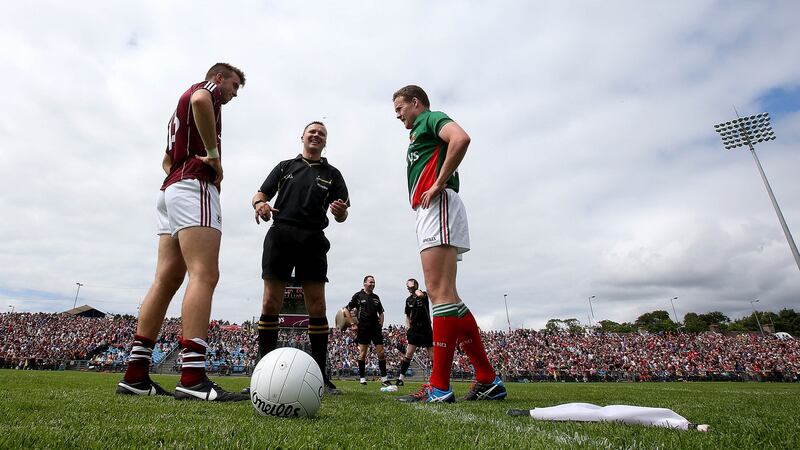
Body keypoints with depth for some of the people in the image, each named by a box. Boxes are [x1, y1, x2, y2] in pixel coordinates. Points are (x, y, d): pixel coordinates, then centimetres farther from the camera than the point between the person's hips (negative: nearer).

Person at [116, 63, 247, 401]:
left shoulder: (181, 109, 34)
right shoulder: (206, 88, 7)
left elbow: (167, 161, 34)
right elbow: (200, 101, -20)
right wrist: (214, 155, -14)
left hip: (171, 188, 10)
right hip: (194, 186, -10)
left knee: (166, 280, 3)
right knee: (204, 275, -19)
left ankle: (135, 374, 3)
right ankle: (193, 377, -26)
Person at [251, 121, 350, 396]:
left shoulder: (332, 174, 16)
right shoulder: (285, 166, 19)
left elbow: (341, 216, 10)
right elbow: (261, 193, 14)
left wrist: (340, 212, -14)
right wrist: (260, 203, -10)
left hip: (313, 240, 0)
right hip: (280, 236, 1)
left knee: (317, 307, -4)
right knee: (270, 304, -3)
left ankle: (321, 375, 3)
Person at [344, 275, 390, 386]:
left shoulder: (376, 297, 15)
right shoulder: (358, 295, 2)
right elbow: (347, 310, 2)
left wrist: (381, 325, 10)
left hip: (376, 328, 4)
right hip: (363, 328, -4)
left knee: (381, 353, 0)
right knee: (362, 353, 2)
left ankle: (384, 378, 7)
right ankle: (362, 378, 14)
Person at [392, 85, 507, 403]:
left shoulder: (431, 118, 6)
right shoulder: (421, 133, 33)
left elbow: (461, 138, -17)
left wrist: (438, 184, -14)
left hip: (437, 206, -10)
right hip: (428, 212, 10)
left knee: (441, 294, -13)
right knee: (443, 295, 5)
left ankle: (439, 387, -10)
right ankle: (488, 380, 8)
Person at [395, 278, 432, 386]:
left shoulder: (424, 294, -4)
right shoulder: (408, 300, 10)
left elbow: (420, 295, -32)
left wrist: (415, 289, -12)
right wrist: (408, 327, 7)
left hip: (426, 329, -3)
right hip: (414, 330, 3)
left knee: (433, 354, 0)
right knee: (408, 353, -5)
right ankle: (400, 378, 0)